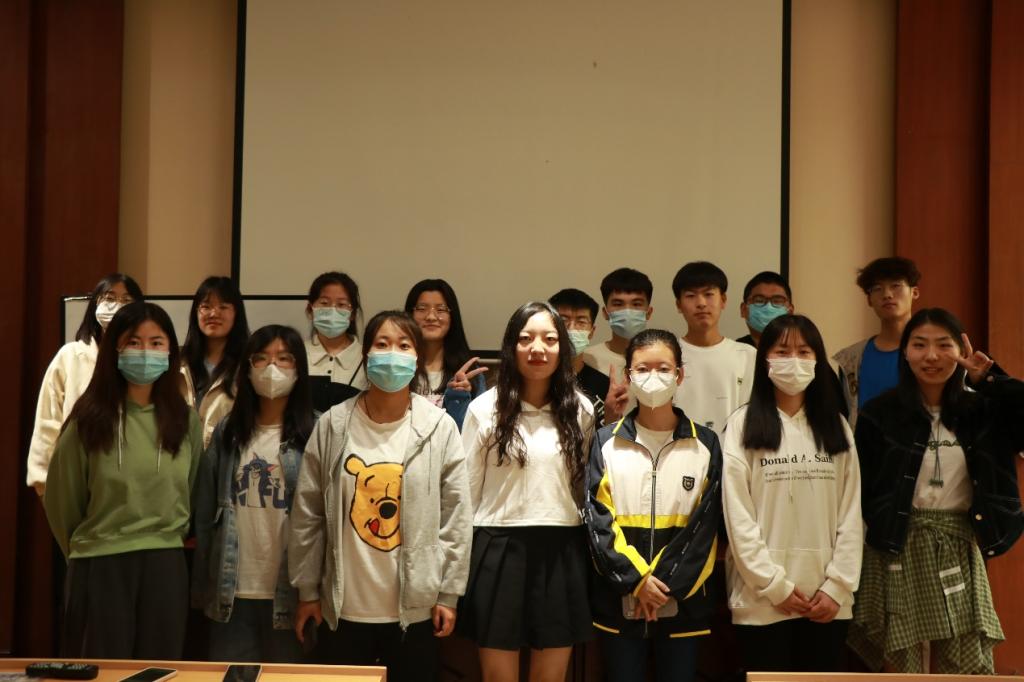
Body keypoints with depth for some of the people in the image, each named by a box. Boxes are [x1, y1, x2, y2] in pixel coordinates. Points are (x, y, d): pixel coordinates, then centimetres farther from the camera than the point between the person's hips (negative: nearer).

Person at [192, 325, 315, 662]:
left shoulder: (317, 432, -3)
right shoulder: (227, 431, 7)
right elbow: (205, 513, 7)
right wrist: (200, 584, 4)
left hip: (289, 591, -3)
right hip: (232, 590, 3)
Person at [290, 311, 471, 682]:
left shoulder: (439, 427, -3)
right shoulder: (333, 425, -2)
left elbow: (457, 517, -2)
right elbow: (307, 514, 2)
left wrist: (448, 593, -3)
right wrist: (307, 589, 3)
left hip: (415, 606, -1)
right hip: (346, 605, 1)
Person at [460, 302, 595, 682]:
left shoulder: (580, 410, 4)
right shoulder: (485, 408, -3)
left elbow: (586, 484, 12)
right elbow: (467, 489, 1)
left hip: (561, 553, 2)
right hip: (499, 550, -2)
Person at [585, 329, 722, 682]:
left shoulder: (706, 444, 4)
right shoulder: (606, 442, 4)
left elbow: (704, 527, -2)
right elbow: (597, 519, -3)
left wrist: (664, 586, -11)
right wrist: (635, 579, -14)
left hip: (682, 604, 0)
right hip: (619, 602, 0)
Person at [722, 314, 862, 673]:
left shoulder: (836, 426, 10)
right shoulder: (743, 424, -1)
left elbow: (851, 513, 5)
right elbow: (738, 516, -6)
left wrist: (838, 587, -5)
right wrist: (774, 585, -10)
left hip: (826, 601, 3)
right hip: (763, 598, -3)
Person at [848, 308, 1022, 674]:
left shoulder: (982, 409, 4)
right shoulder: (880, 413, -4)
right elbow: (860, 490, -4)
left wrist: (990, 379, -9)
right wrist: (853, 565, -7)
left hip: (961, 552, 3)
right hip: (899, 551, -2)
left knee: (973, 669, 4)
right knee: (904, 666, 3)